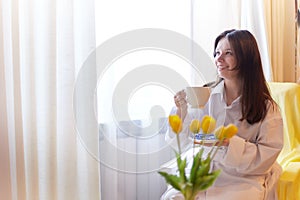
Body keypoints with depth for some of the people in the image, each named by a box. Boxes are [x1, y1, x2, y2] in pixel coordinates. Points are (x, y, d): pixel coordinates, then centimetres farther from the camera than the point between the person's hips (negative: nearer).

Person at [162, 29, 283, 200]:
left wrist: (229, 142, -22)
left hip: (244, 180, -2)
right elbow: (182, 140, 6)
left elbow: (266, 157, -9)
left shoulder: (267, 108, -3)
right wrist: (181, 112, -13)